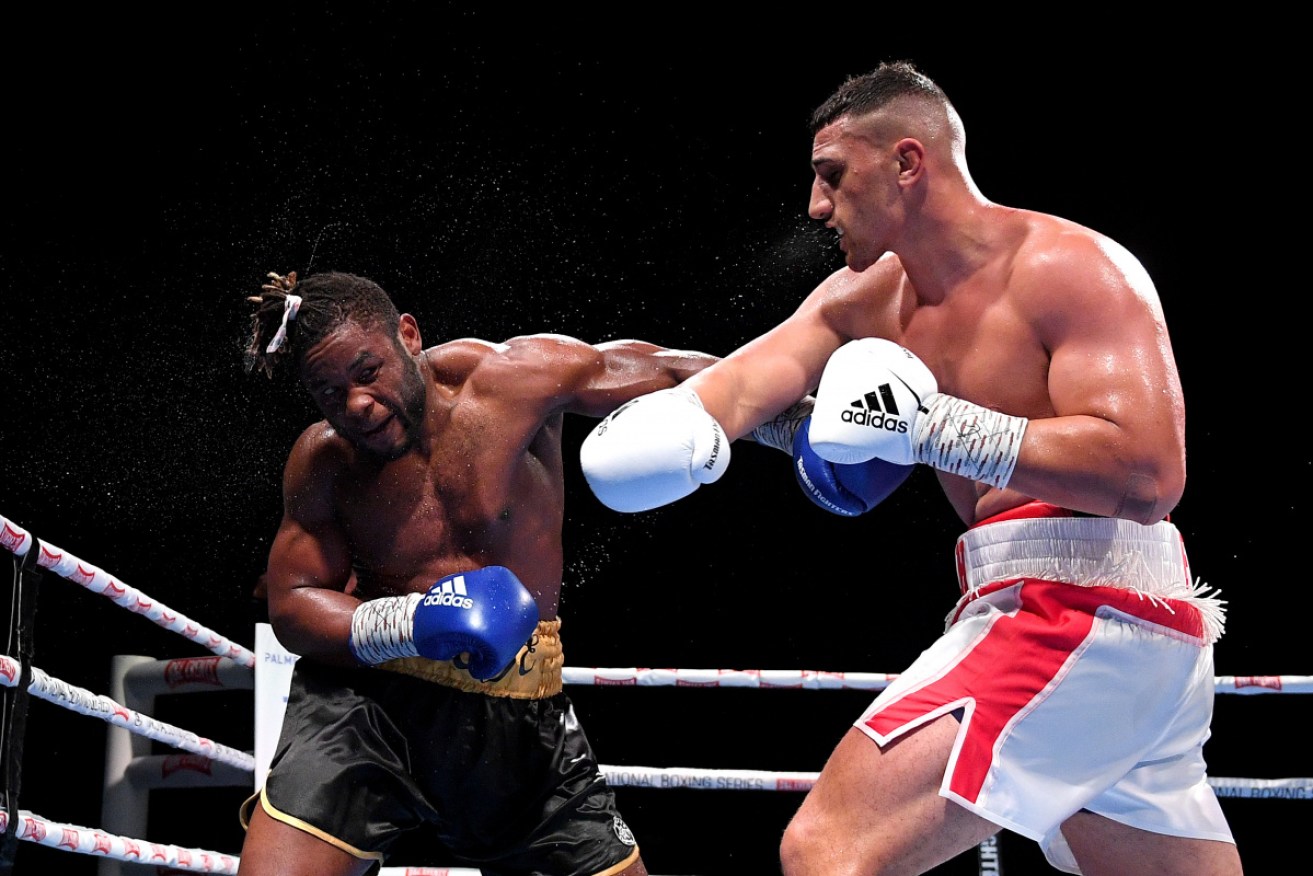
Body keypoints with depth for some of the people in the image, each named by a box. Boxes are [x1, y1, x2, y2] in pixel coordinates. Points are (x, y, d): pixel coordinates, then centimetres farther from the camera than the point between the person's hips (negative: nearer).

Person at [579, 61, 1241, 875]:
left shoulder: (1068, 267, -11)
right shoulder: (866, 300, 14)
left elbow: (1148, 478, -22)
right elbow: (753, 378, -1)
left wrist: (936, 426, -24)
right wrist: (676, 425, -24)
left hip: (1082, 615, -10)